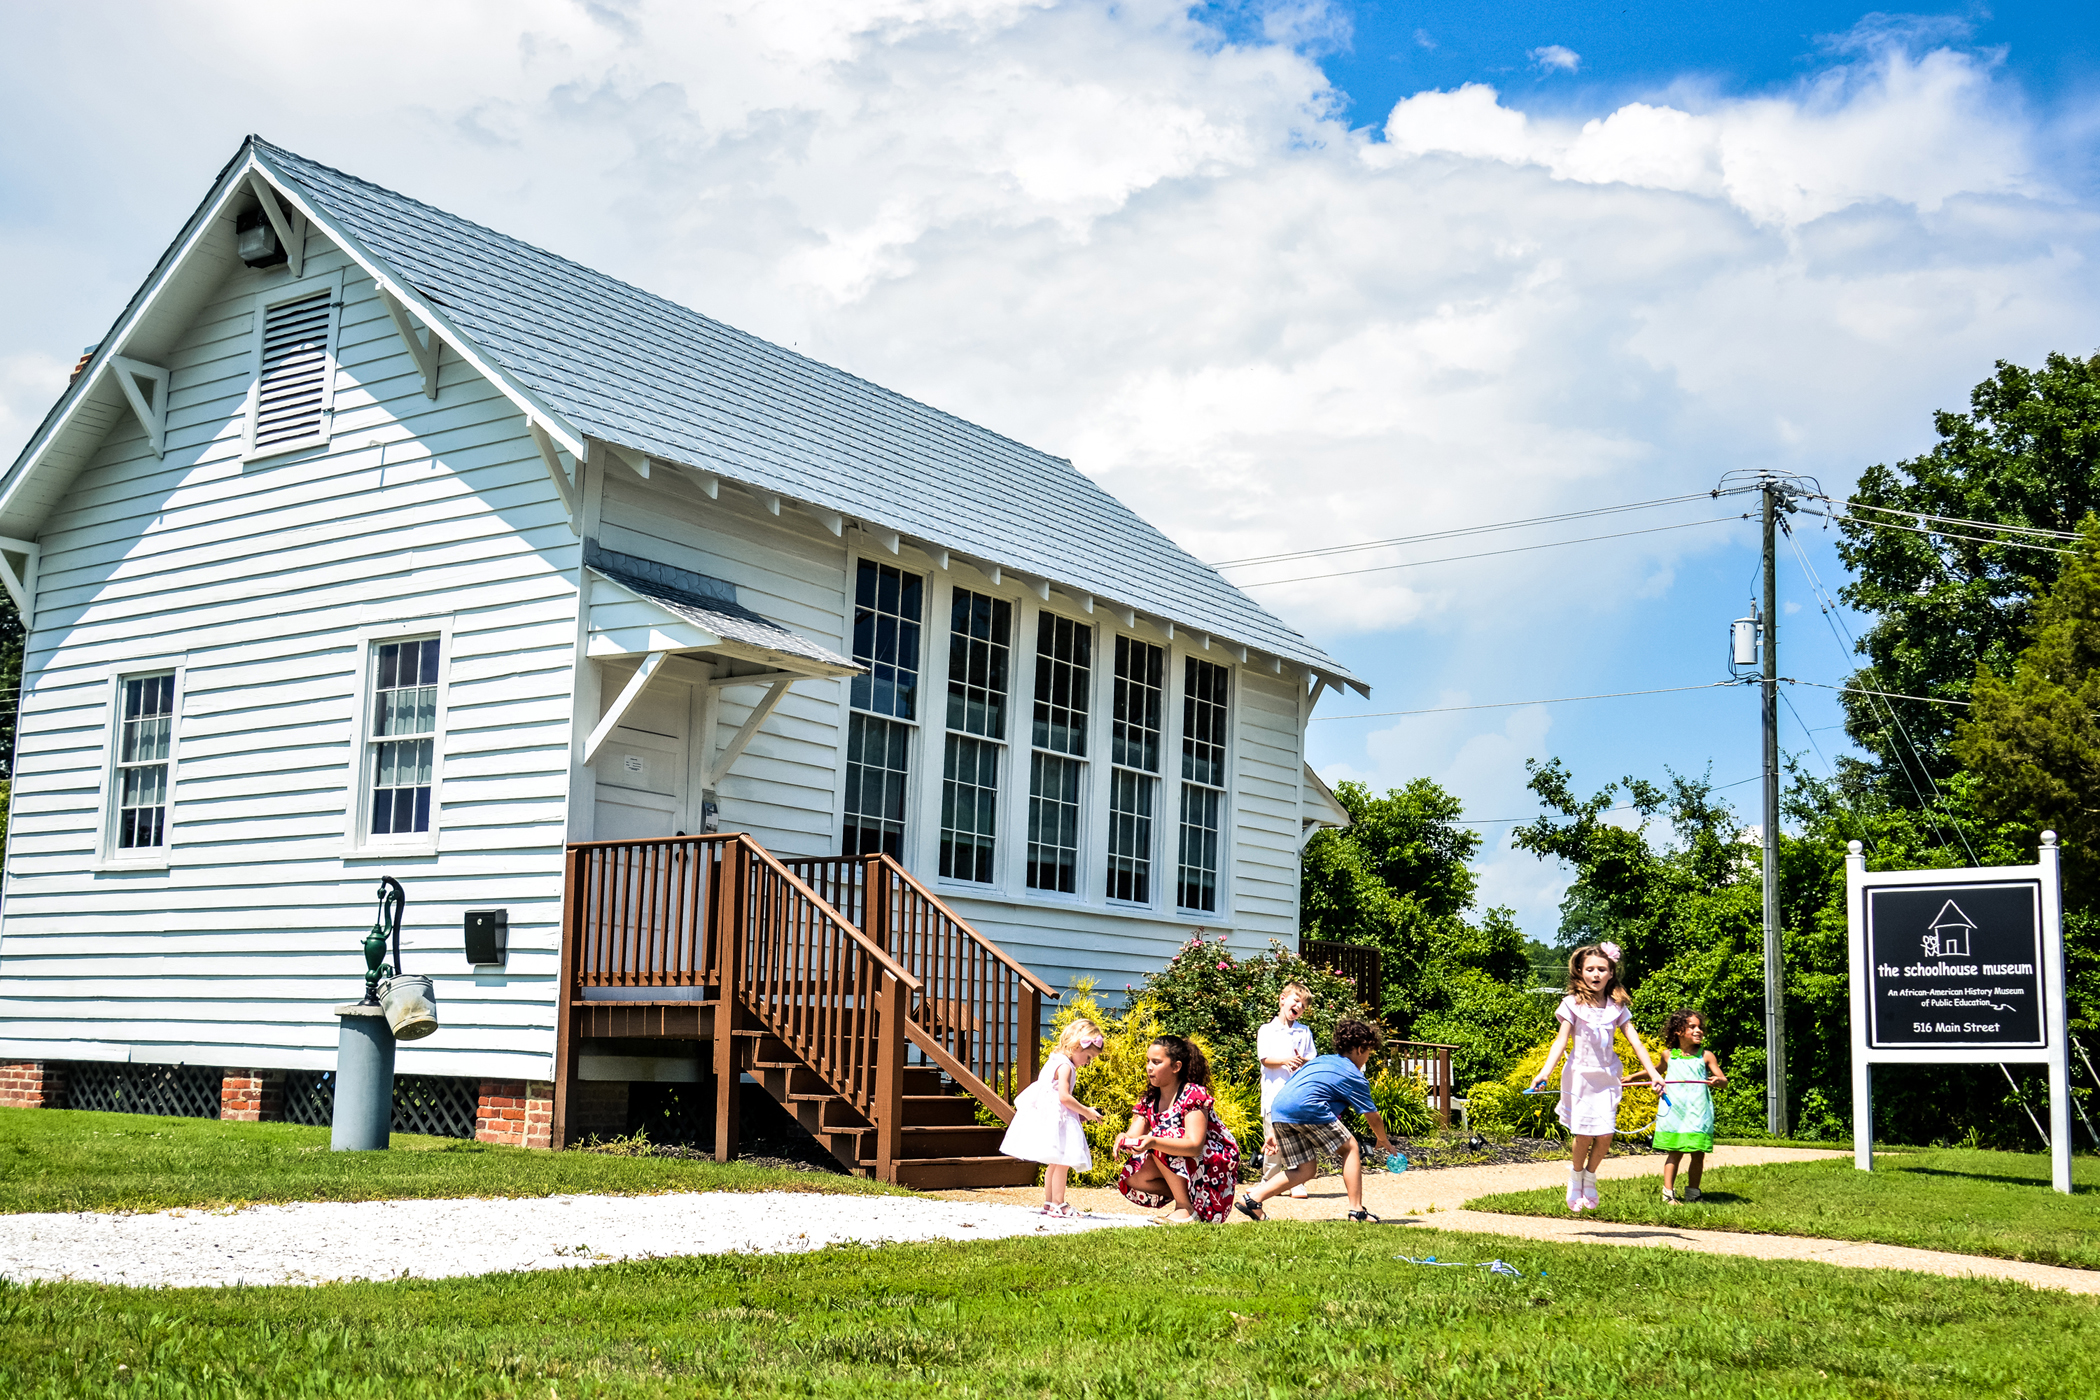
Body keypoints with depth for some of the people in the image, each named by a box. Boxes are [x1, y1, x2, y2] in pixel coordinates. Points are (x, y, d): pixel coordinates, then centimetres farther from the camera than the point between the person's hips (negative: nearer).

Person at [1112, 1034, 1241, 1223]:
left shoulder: (1194, 1095, -17)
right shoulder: (1149, 1101, 5)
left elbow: (1195, 1146, -31)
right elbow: (1134, 1136, -6)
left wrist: (1153, 1142, -45)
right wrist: (1124, 1139, -32)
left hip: (1218, 1165, -7)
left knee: (1162, 1135, -28)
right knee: (1132, 1178, -15)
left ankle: (1187, 1208, -22)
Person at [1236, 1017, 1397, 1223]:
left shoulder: (1321, 1060, 32)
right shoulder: (1355, 1078, 13)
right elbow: (1373, 1117, 19)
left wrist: (1277, 1133, 32)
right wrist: (1384, 1140, 40)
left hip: (1279, 1112, 7)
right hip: (1308, 1110, -7)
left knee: (1305, 1170, 14)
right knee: (1350, 1147, 12)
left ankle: (1252, 1198, 3)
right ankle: (1356, 1210, 9)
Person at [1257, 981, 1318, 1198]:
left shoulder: (1305, 1032, 13)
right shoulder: (1266, 1030, 6)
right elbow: (1265, 1059, -3)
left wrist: (1302, 1062, -14)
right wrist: (1285, 1061, -19)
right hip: (1274, 1093, -2)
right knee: (1273, 1138, -1)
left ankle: (1296, 1183, 5)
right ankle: (1269, 1181, 11)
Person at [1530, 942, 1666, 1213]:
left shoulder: (1616, 1007, 4)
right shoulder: (1573, 1003, -4)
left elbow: (1635, 1041, 3)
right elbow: (1561, 1040, -9)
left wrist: (1653, 1073, -5)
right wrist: (1545, 1072, -20)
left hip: (1607, 1078, 3)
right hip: (1580, 1076, -3)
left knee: (1605, 1135, -3)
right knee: (1584, 1134, -3)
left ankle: (1590, 1176, 23)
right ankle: (1575, 1177, 24)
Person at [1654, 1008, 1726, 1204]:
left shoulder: (1705, 1056, 5)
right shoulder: (1669, 1055, 9)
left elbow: (1724, 1079, 2)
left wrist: (1717, 1081, -22)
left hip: (1698, 1113, 0)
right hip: (1675, 1112, 0)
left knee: (1698, 1154, 4)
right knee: (1675, 1152, -4)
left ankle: (1692, 1193, 18)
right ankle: (1668, 1193, 0)